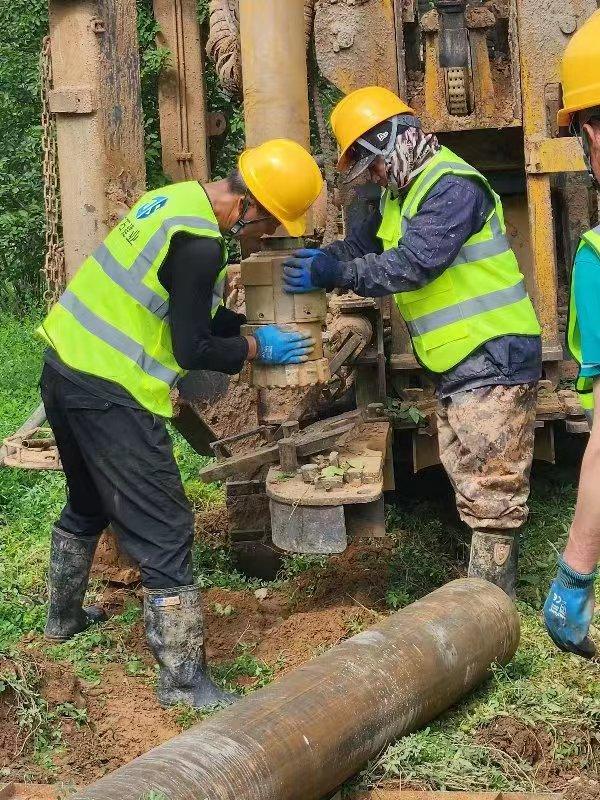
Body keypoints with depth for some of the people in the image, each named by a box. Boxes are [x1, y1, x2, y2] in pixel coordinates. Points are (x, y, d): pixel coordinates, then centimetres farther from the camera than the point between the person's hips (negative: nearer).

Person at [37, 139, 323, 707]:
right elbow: (192, 350, -16)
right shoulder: (200, 244, -21)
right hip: (109, 394, -10)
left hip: (66, 368, 10)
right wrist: (258, 348, -2)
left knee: (89, 504, 29)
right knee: (163, 530, -5)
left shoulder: (175, 199, 8)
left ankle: (64, 616, 47)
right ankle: (183, 681, 0)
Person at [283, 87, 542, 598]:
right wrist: (319, 258, -3)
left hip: (494, 357, -10)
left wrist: (335, 273, -22)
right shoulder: (401, 193, 15)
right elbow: (364, 244, 16)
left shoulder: (451, 185, -18)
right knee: (469, 479, 16)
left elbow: (414, 263, -26)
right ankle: (490, 582, 26)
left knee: (491, 488, -5)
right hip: (459, 364, 10)